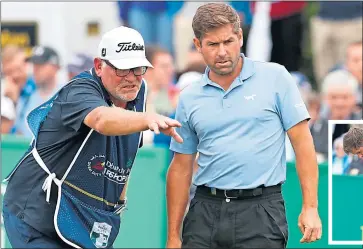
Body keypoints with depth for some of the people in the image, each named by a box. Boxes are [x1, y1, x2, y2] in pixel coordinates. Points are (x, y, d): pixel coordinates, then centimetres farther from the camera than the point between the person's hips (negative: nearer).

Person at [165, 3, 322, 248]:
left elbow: (302, 143, -1)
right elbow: (181, 169, 13)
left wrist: (310, 207, -7)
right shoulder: (189, 98, 9)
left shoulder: (275, 77, 0)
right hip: (206, 210, 3)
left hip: (260, 210, -3)